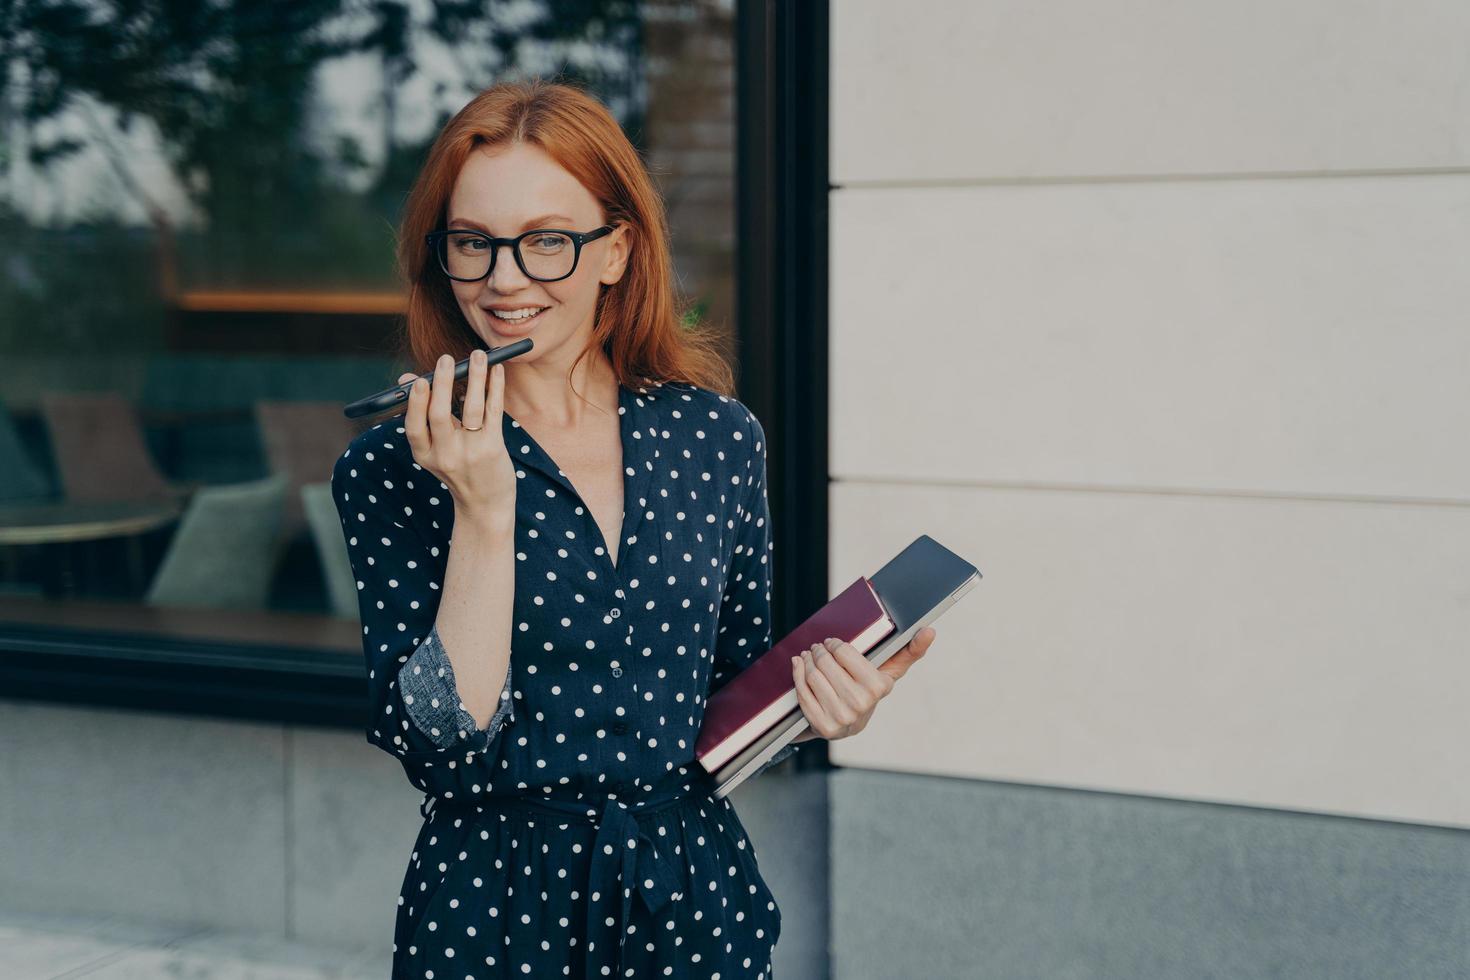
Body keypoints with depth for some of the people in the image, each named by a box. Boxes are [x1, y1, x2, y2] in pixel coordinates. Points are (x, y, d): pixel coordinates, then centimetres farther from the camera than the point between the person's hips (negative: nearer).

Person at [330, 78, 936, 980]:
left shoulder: (718, 436, -1)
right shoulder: (391, 468, -8)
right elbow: (447, 745, -17)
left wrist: (815, 712, -9)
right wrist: (482, 508, -21)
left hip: (695, 900, 3)